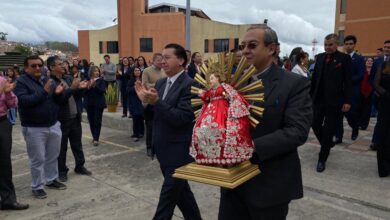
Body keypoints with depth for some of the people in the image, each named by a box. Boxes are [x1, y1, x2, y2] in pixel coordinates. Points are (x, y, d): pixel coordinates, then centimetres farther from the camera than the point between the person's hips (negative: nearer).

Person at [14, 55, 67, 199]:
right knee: (37, 159, 3)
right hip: (34, 128, -5)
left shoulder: (48, 80, 9)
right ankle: (37, 187, 16)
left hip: (54, 125, 6)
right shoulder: (21, 82, -8)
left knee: (53, 156, 16)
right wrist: (44, 92, -26)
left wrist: (58, 93, -13)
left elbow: (59, 101, 10)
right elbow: (24, 101, -23)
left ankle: (51, 180, 32)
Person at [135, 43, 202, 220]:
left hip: (179, 150, -8)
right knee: (180, 189, 21)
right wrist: (145, 101, -8)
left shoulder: (189, 84, -16)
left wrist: (156, 102, -29)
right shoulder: (160, 83, 8)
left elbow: (181, 118, -24)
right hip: (163, 148, 8)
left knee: (169, 193, 3)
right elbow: (154, 115, 10)